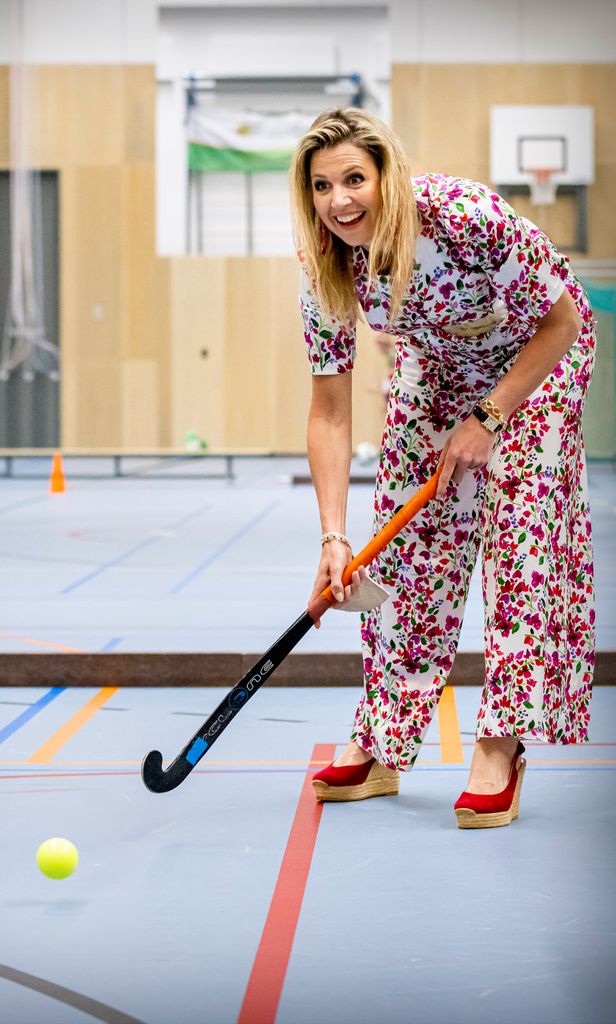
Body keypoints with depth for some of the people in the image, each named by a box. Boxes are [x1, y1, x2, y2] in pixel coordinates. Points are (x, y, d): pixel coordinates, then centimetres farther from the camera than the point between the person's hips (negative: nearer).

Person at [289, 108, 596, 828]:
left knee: (519, 533, -16)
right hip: (435, 363, 4)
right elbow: (329, 414, -18)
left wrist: (488, 419, -24)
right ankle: (380, 748, 9)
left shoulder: (469, 220, -39)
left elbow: (563, 321, -24)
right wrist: (333, 536, -25)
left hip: (536, 355, -4)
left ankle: (500, 749, -11)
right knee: (407, 539, 1)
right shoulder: (325, 276, -24)